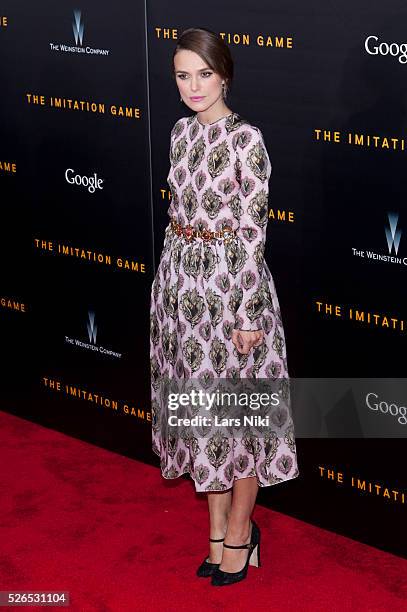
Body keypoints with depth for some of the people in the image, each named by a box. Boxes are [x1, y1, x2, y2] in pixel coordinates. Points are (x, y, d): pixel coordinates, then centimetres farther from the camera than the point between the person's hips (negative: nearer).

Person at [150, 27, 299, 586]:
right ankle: (217, 530, 27)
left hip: (229, 281, -7)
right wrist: (169, 281, 16)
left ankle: (239, 530, 22)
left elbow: (253, 231, -15)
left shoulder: (246, 138, -14)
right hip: (180, 279, 7)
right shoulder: (182, 130, 7)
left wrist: (249, 314, -16)